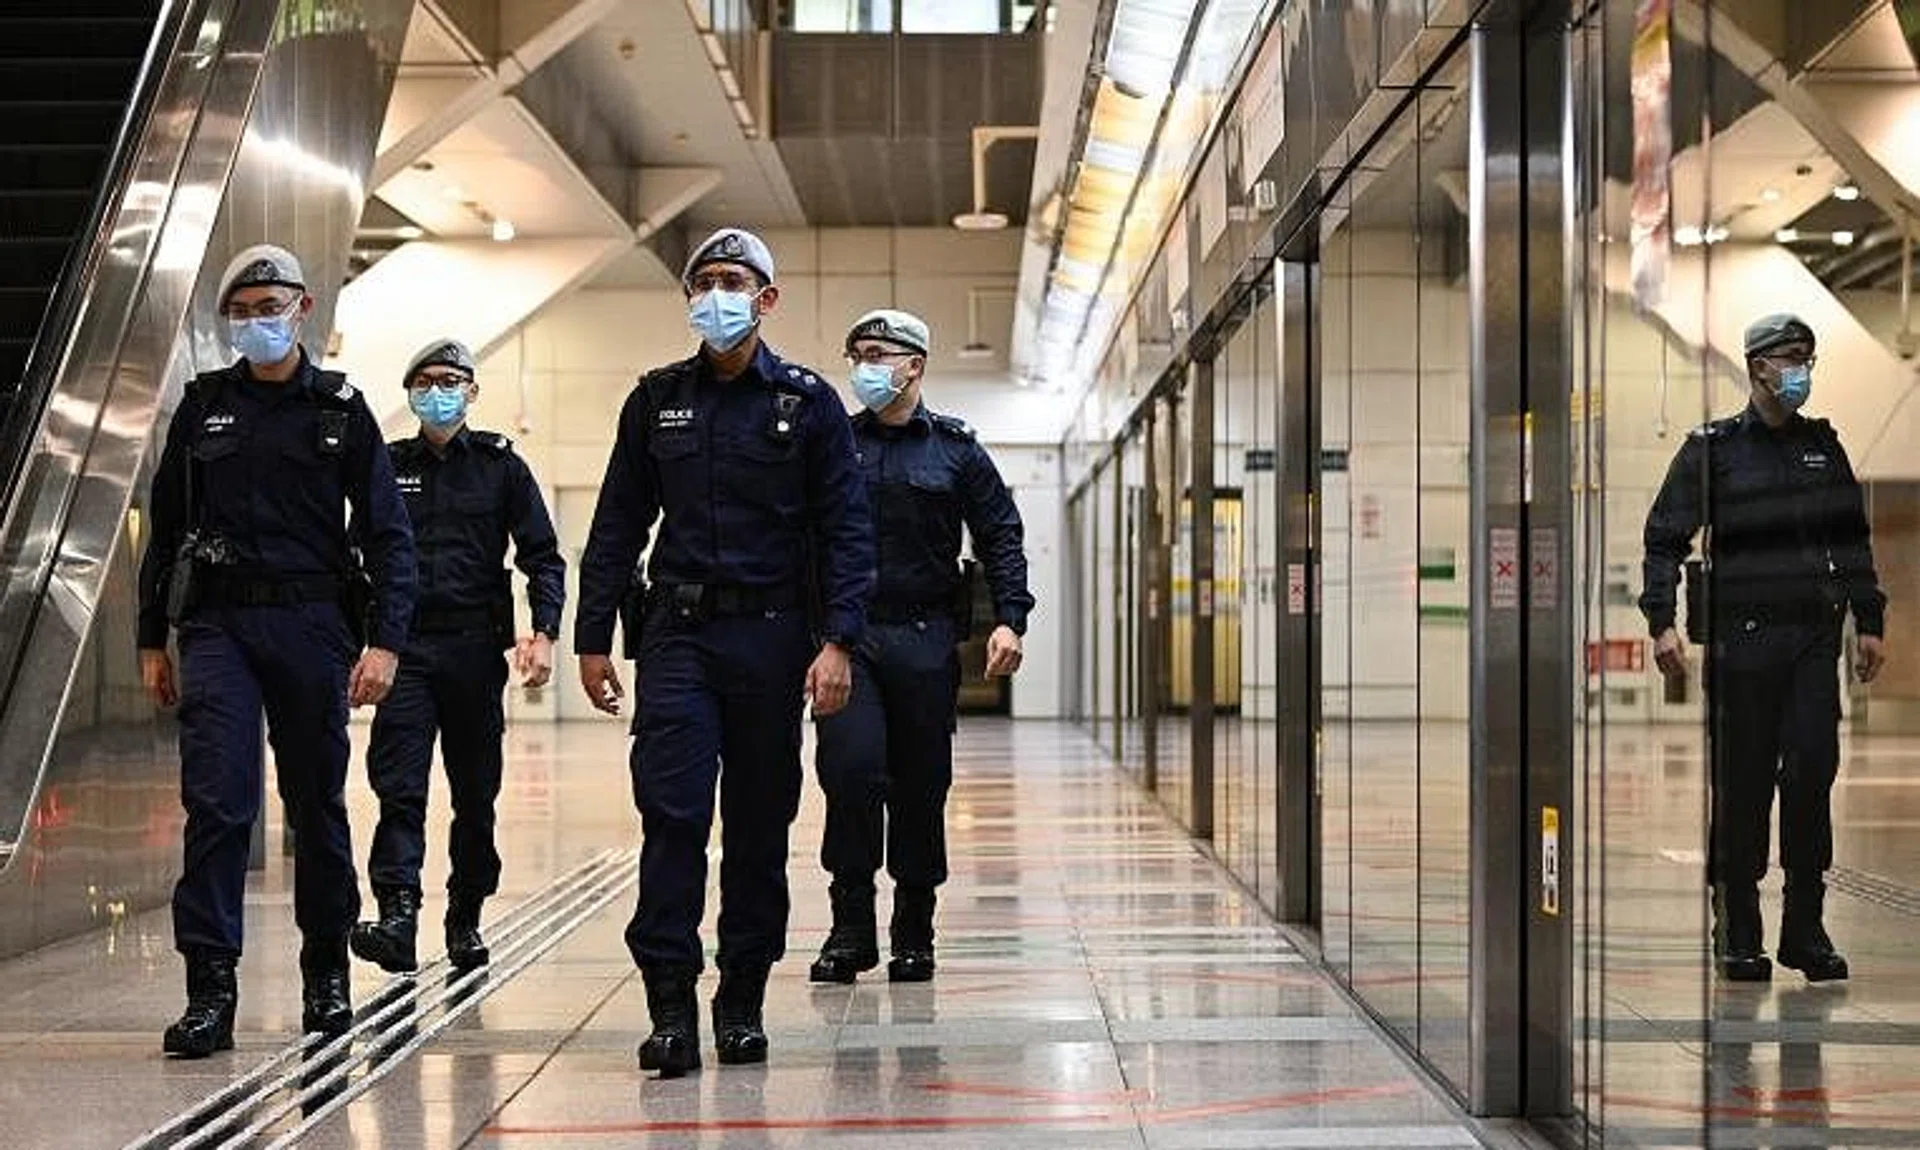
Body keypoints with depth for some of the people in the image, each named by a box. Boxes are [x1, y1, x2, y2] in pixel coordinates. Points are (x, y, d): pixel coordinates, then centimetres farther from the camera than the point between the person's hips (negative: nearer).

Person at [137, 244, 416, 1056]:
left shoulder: (340, 409, 5)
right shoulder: (203, 408, 10)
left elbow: (387, 533, 1)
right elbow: (165, 528, 15)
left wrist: (384, 640, -9)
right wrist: (152, 639, 12)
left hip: (310, 621, -1)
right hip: (217, 624, 1)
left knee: (317, 803, 8)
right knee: (216, 802, -9)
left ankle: (326, 973, 23)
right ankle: (210, 990, -7)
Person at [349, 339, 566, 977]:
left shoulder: (501, 465, 7)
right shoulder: (388, 466, 10)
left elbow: (543, 557, 5)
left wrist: (543, 632, -8)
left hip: (477, 648, 0)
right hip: (406, 645, 0)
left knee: (476, 792, 7)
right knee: (399, 786, -12)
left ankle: (466, 919, 18)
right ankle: (397, 915, -20)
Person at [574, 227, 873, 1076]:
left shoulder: (807, 402, 3)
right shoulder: (656, 400, 9)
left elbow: (845, 530, -1)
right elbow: (616, 527, 11)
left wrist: (837, 641, -10)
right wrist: (593, 639, 6)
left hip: (771, 635, -1)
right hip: (678, 632, 1)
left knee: (760, 823, 5)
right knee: (671, 813, -9)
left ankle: (743, 1004, 16)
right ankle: (671, 1008, -7)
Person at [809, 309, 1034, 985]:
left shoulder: (955, 449, 7)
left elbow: (1001, 537, 8)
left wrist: (1009, 619, -3)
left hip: (926, 639, 0)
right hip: (847, 632, 0)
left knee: (921, 784, 4)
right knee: (849, 766, -13)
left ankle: (914, 933, 16)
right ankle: (851, 924, -2)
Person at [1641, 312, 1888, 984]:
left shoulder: (1823, 446, 13)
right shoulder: (1712, 450, 0)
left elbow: (1853, 539, 19)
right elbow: (1665, 537, -2)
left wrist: (1869, 620, 15)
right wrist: (1662, 621, -13)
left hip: (1815, 635, 4)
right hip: (1742, 637, -4)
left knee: (1814, 770, -3)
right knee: (1743, 783, 0)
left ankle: (1805, 929, 7)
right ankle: (1738, 934, 10)